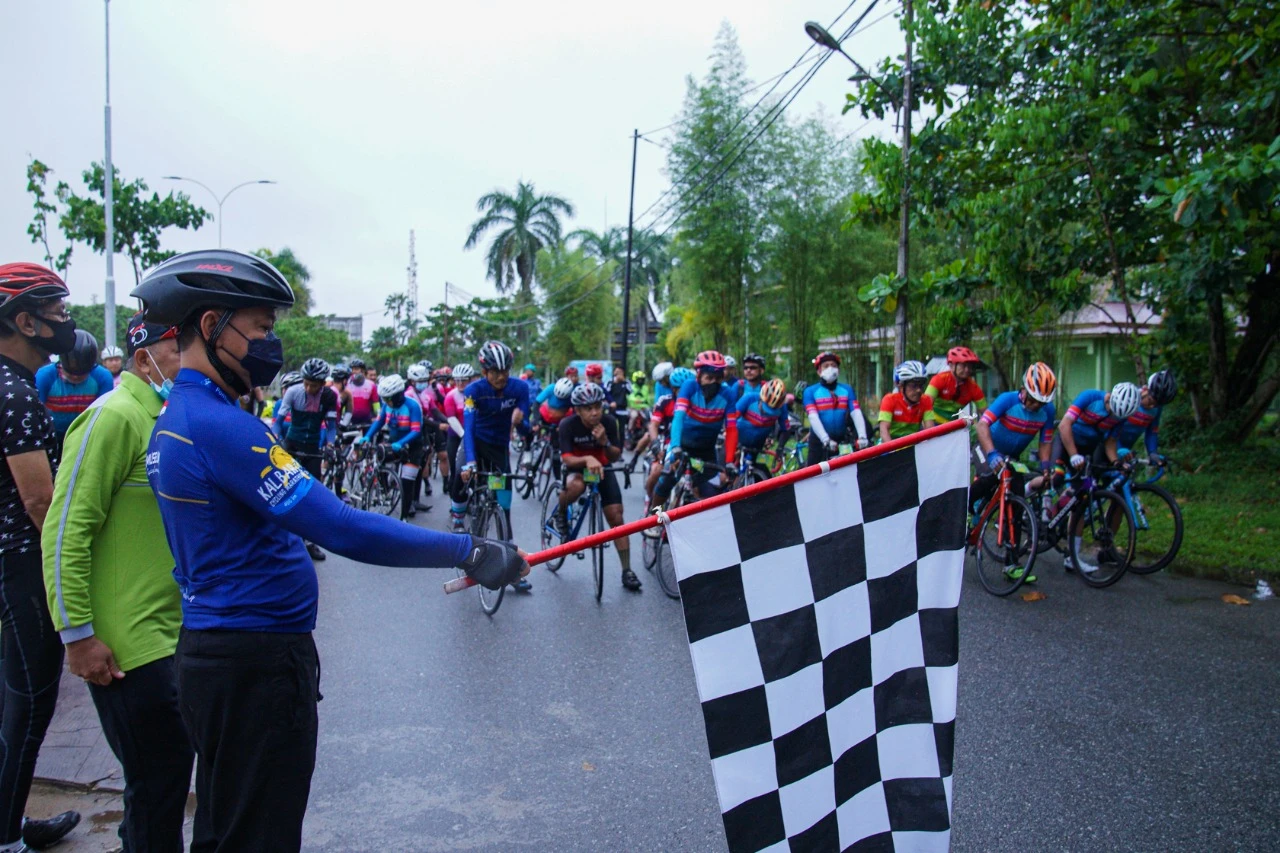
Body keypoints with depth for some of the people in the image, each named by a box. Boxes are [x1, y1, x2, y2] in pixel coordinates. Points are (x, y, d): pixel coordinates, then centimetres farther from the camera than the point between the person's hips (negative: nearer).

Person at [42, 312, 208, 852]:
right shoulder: (115, 417, -15)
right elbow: (65, 532, -18)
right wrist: (77, 635, -19)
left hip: (172, 633, 8)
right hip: (125, 644, -8)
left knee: (172, 764, 18)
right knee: (159, 777, 1)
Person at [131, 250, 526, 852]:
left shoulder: (174, 417, 10)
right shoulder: (217, 423, -23)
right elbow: (343, 530, -30)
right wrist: (467, 552, -26)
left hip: (210, 652, 10)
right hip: (257, 664, -10)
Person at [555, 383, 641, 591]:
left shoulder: (609, 422, -19)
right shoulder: (568, 425, -25)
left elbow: (615, 456, -13)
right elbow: (567, 459, -29)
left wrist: (605, 442, -33)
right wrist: (587, 459, -49)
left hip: (601, 467, 2)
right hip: (575, 467, -2)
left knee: (615, 517, -9)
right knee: (576, 486, -39)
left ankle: (627, 571, 0)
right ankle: (560, 512, -4)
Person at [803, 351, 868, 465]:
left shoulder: (847, 390, 7)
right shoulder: (810, 391, -1)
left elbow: (856, 413, -7)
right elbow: (813, 418, -15)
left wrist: (862, 437, -24)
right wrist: (826, 440, -30)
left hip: (842, 442, 2)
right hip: (820, 442, -2)